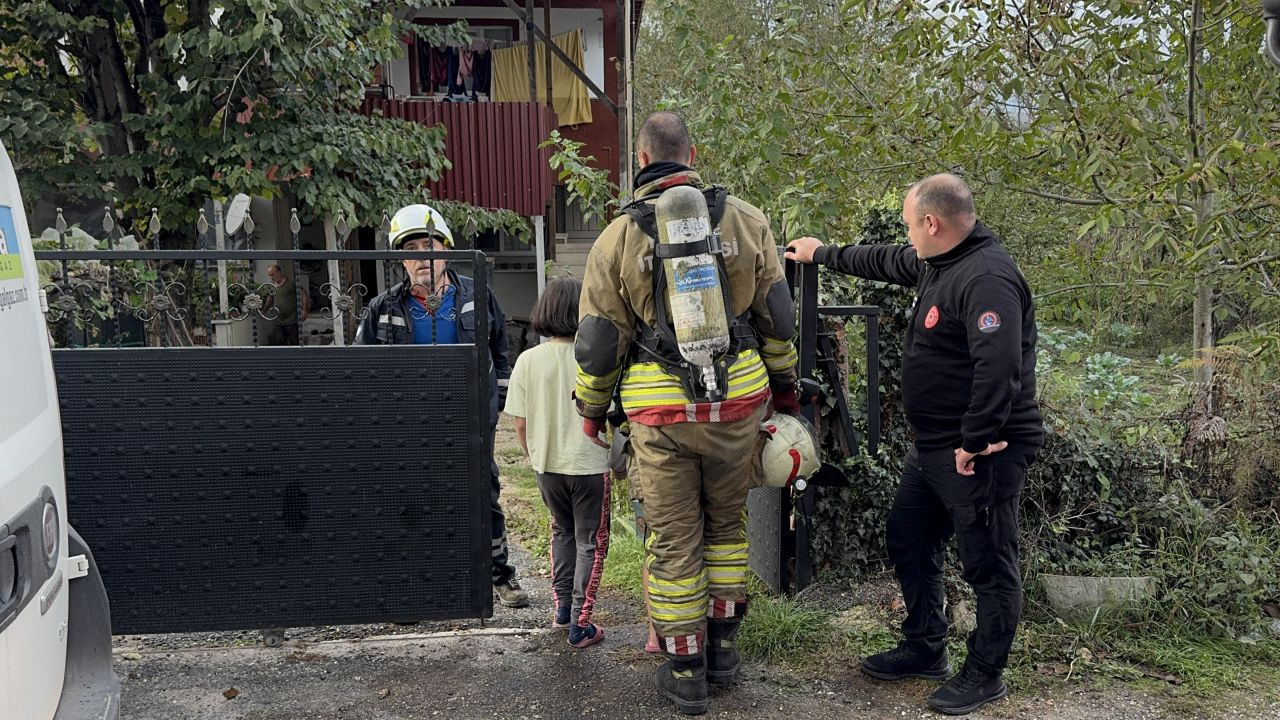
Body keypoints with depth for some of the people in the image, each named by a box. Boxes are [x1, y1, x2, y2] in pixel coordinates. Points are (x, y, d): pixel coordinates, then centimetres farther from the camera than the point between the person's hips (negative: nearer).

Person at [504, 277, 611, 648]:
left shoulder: (528, 360, -7)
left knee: (563, 531, 26)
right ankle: (580, 624, 12)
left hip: (547, 464, 3)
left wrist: (535, 457, 14)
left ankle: (563, 606, 31)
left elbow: (521, 423, -4)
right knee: (590, 541, 11)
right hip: (589, 464, -3)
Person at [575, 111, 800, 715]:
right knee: (726, 523, 21)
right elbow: (777, 317, 6)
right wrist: (785, 385, 20)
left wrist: (591, 408, 15)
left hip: (661, 411, -2)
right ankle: (722, 647, 31)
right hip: (739, 400, 2)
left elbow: (597, 341, -1)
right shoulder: (746, 220, 1)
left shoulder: (618, 238, -4)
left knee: (673, 540, 10)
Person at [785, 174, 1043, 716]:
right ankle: (925, 650, 34)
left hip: (981, 453, -11)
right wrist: (823, 254, 36)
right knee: (908, 540, 19)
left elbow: (998, 367, -30)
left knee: (988, 564, 4)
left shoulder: (987, 279, -23)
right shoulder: (938, 263, 10)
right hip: (933, 447, 11)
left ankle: (985, 676, 20)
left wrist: (975, 443, -25)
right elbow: (885, 263, 27)